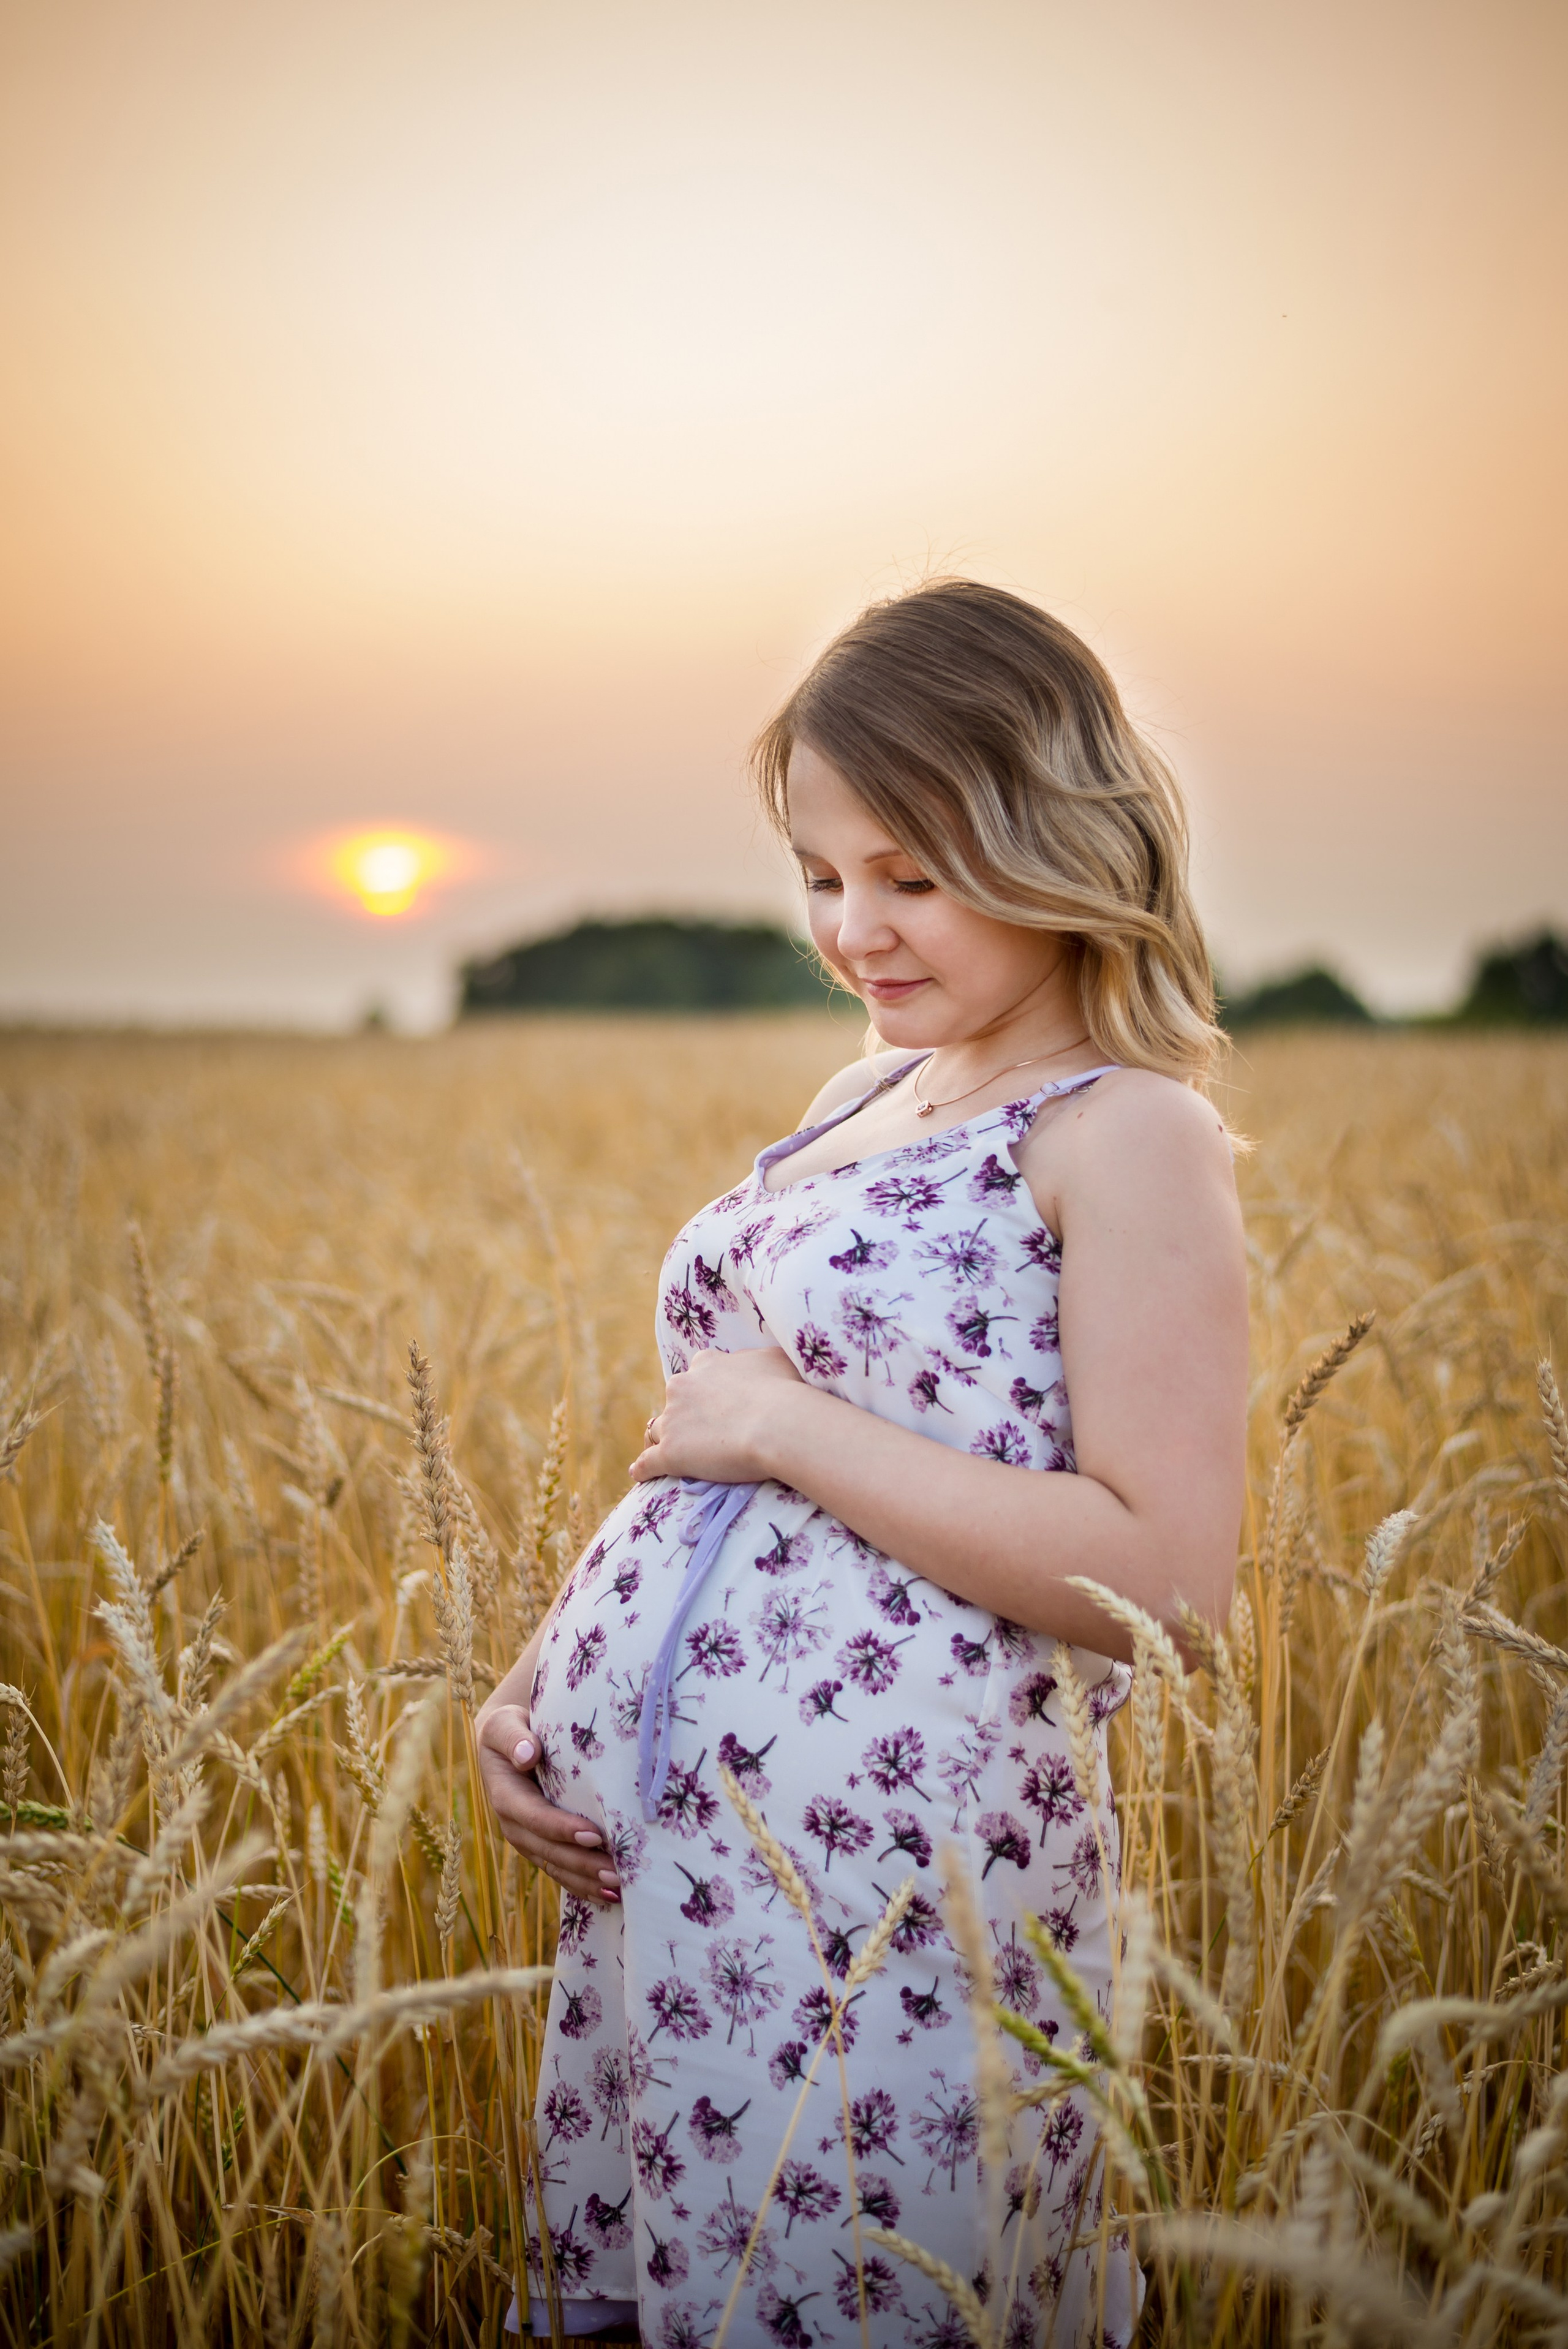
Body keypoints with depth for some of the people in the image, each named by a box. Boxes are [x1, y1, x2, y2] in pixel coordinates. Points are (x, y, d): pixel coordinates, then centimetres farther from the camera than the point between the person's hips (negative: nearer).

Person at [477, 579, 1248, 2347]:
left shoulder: (1124, 1132, -10)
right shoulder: (859, 1099, 12)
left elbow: (1170, 1577, -18)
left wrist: (788, 1423, -16)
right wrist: (536, 1687, 5)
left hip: (890, 1871, -8)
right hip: (647, 1847, 8)